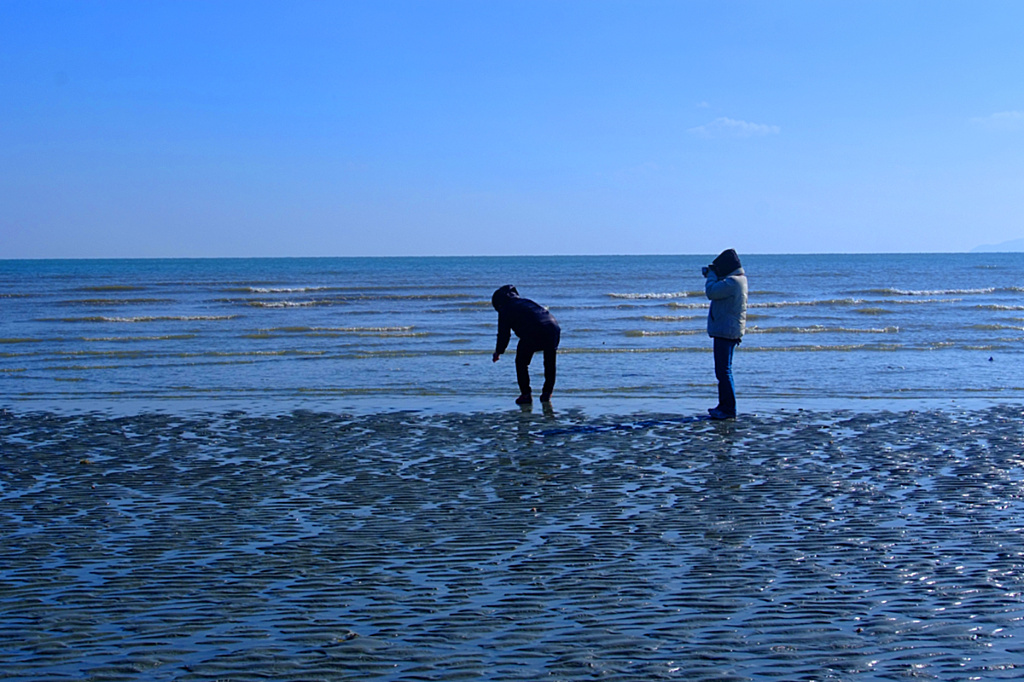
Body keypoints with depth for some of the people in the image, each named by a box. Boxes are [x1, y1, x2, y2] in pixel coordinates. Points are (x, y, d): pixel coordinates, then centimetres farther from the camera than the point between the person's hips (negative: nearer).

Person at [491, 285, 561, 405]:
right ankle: (547, 393, 25)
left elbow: (504, 334, 15)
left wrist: (498, 352, 27)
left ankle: (526, 394, 10)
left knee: (521, 363, 13)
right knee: (550, 363, 23)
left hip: (531, 334, -6)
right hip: (553, 329, 6)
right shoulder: (526, 302, 33)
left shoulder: (505, 310, 16)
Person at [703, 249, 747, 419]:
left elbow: (711, 292, -20)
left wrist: (711, 276, -5)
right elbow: (718, 291, 25)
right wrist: (713, 276, 14)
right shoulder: (736, 280, 14)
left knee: (723, 370, -9)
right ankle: (724, 405, 25)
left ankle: (729, 409, -8)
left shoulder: (733, 282, -19)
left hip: (726, 331, -11)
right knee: (723, 370, 18)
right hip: (725, 330, 11)